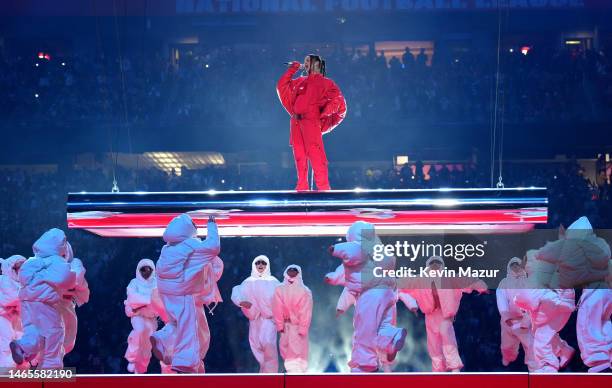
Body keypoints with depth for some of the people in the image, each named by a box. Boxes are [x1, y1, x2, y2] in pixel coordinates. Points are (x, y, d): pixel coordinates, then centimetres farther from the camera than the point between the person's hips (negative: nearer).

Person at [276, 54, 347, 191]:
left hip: (311, 121, -6)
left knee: (315, 154, -15)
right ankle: (302, 188, 5)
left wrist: (322, 113, -10)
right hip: (296, 122, 6)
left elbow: (338, 99, -1)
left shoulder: (325, 83, 8)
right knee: (300, 156, 2)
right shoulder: (300, 81, 24)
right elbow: (282, 85, 26)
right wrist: (294, 68, 22)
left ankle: (323, 188, -16)